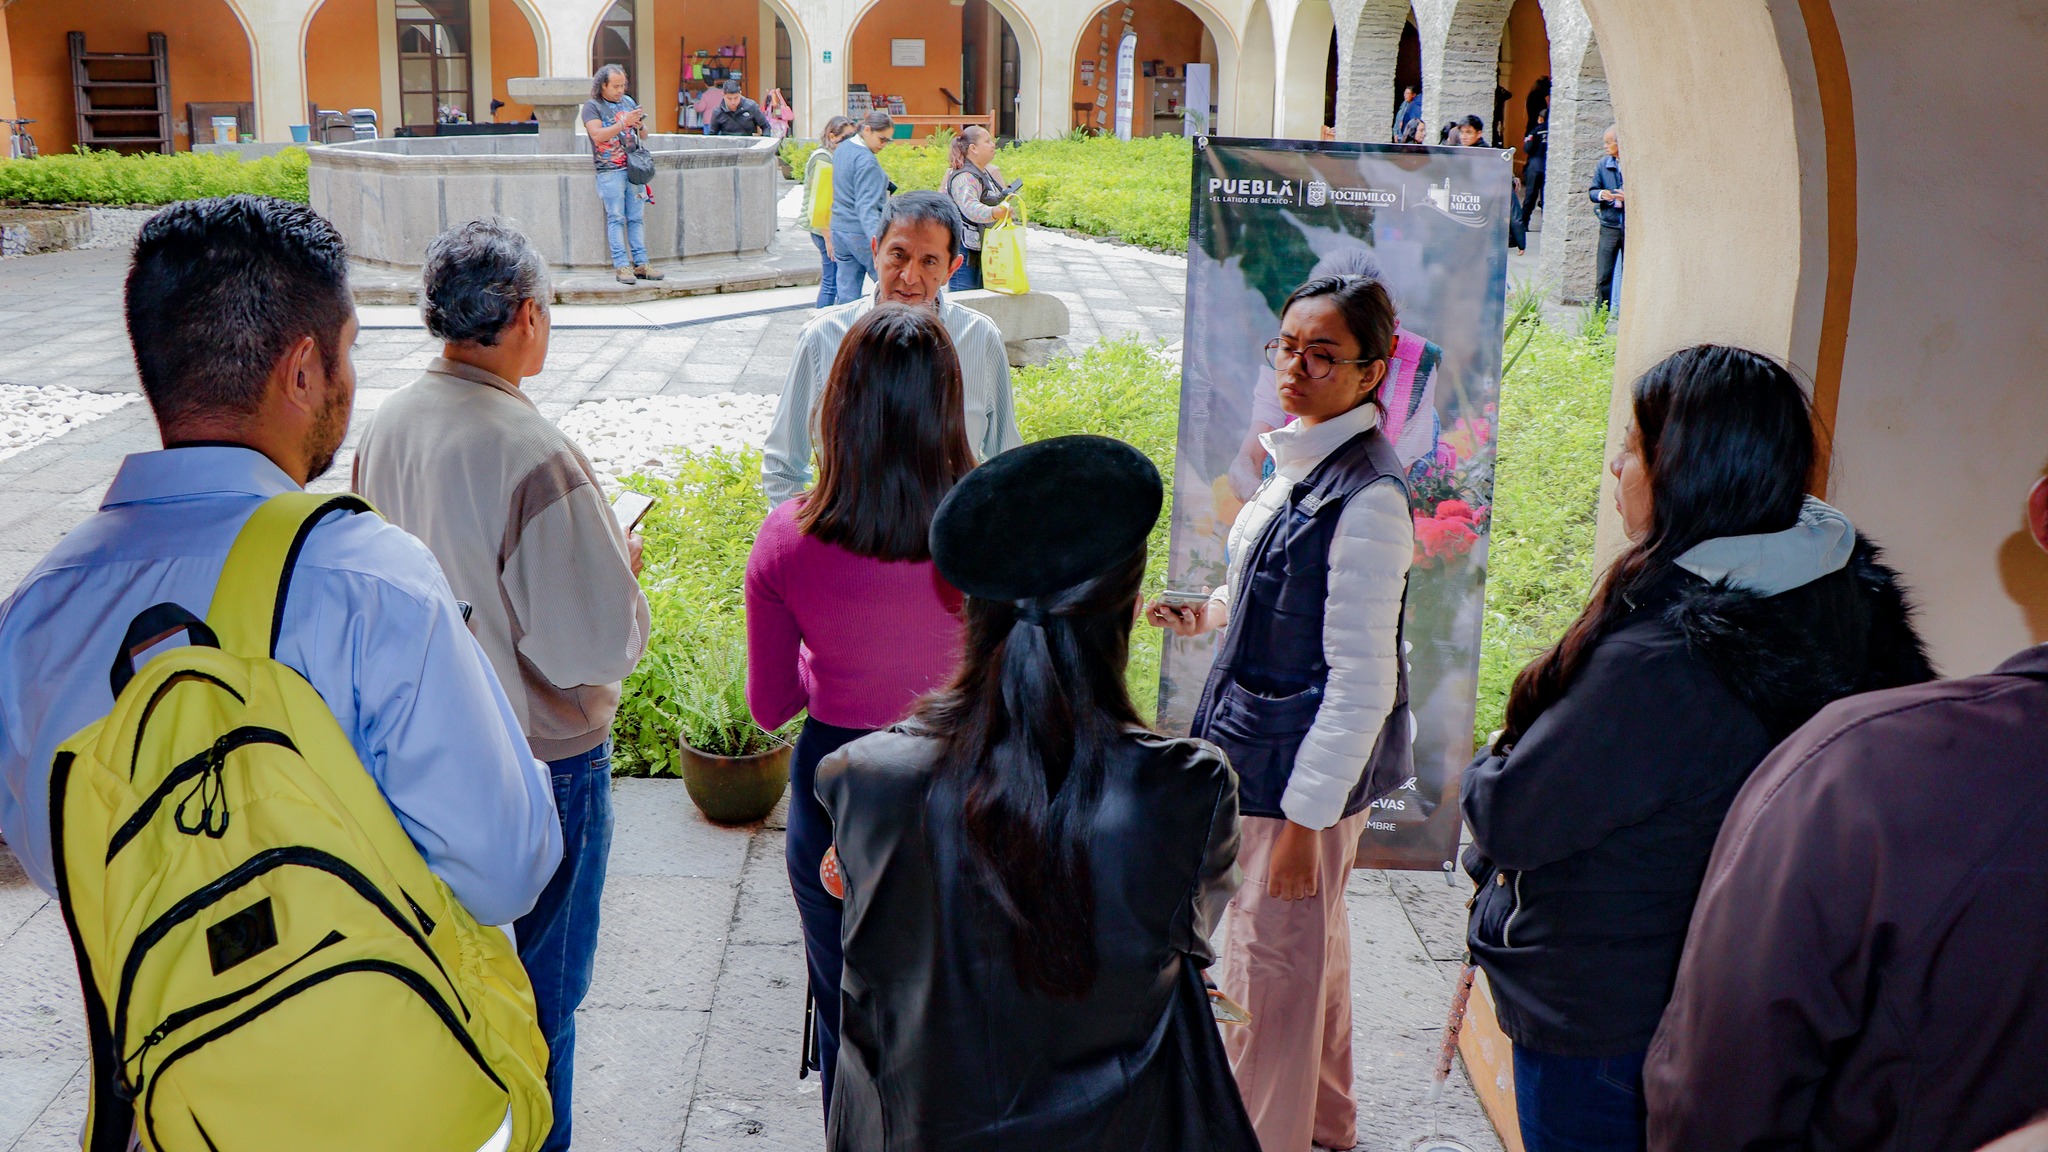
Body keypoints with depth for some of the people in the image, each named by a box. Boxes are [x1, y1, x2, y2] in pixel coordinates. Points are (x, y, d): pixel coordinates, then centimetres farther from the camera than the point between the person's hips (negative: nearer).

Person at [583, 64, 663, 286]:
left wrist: (640, 124, -3)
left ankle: (640, 264, 4)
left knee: (637, 218, 3)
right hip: (609, 171, -5)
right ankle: (621, 266, -7)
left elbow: (642, 135, 20)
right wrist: (624, 122, -20)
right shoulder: (592, 106, 0)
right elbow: (597, 135, -14)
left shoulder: (628, 101, 16)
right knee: (616, 218, -6)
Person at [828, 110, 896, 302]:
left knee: (846, 294, 7)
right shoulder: (866, 160, -17)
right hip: (862, 233, -9)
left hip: (839, 229, 9)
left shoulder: (841, 150, 11)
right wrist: (876, 240, -33)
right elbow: (866, 206, -25)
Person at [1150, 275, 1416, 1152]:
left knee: (1273, 959, 5)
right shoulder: (1304, 460, 5)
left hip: (1308, 765, -10)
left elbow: (1362, 682, -24)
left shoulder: (1367, 498, -24)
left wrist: (1305, 817, -22)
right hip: (1266, 749, 10)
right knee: (1308, 943, 24)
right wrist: (1209, 612, 5)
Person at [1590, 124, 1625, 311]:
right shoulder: (1603, 164, 7)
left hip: (1631, 225, -3)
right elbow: (1592, 192, 11)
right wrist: (1601, 194, -11)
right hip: (1609, 225, 3)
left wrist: (1629, 197, -18)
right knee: (1603, 275, 0)